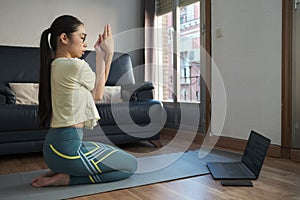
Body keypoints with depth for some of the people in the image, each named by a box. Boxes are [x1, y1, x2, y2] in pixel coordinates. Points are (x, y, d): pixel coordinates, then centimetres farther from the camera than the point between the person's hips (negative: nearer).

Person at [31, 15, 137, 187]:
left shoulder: (53, 66, 11)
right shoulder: (76, 65, -17)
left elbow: (93, 91, 11)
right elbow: (98, 94, 3)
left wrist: (101, 56, 12)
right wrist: (107, 55, 8)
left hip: (54, 144, 10)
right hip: (68, 147, -10)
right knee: (130, 165, 2)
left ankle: (59, 170, 13)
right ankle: (65, 178, -3)